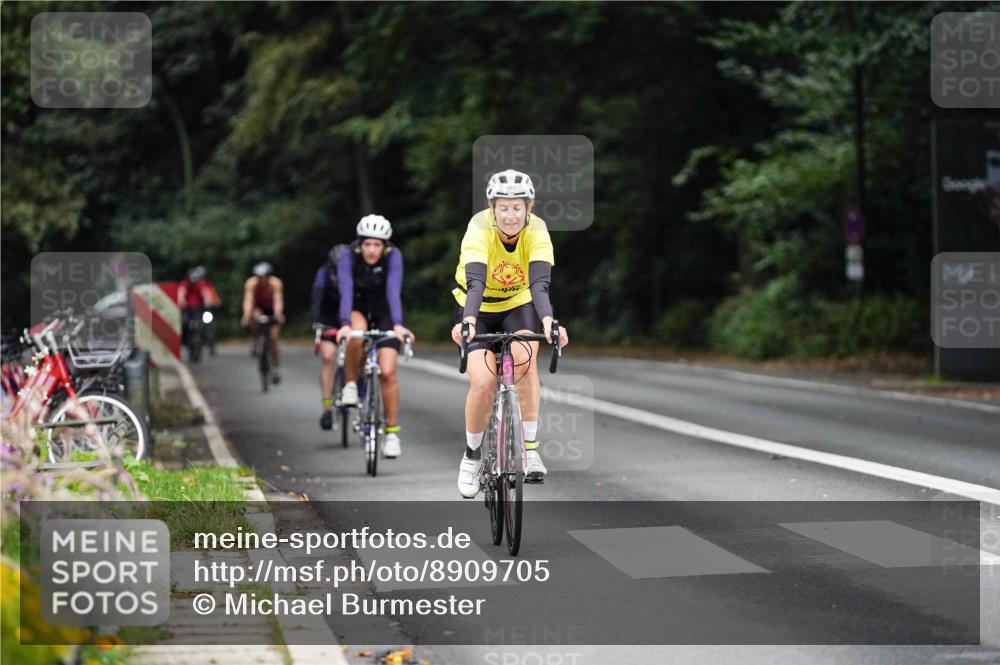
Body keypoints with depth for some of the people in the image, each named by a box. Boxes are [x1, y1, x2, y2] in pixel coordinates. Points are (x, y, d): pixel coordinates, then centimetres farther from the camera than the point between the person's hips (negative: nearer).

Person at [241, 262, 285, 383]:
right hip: (258, 308, 1)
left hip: (272, 310, -1)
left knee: (273, 338, -8)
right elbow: (248, 300, -34)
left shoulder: (276, 283, -30)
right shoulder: (251, 283, -27)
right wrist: (246, 315, -51)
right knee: (255, 316, -35)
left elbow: (278, 300, -38)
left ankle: (275, 367, 5)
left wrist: (278, 314, -56)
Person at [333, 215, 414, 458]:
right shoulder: (348, 256, -24)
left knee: (388, 372, -14)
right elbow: (346, 292, -35)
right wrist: (345, 324, -49)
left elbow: (393, 292, -33)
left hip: (384, 313, 0)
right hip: (357, 309, 0)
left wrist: (397, 324, -48)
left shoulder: (393, 256, -24)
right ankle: (350, 384, -13)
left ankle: (392, 431, -2)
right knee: (356, 335, -37)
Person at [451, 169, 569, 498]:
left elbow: (540, 283, -37)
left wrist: (548, 321, -56)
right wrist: (468, 322, -59)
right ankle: (472, 455, 6)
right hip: (478, 309, -1)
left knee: (524, 359, -29)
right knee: (483, 382, -19)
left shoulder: (536, 230, -24)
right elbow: (475, 281, -41)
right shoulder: (480, 228, -29)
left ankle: (530, 448, -19)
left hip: (518, 305, 1)